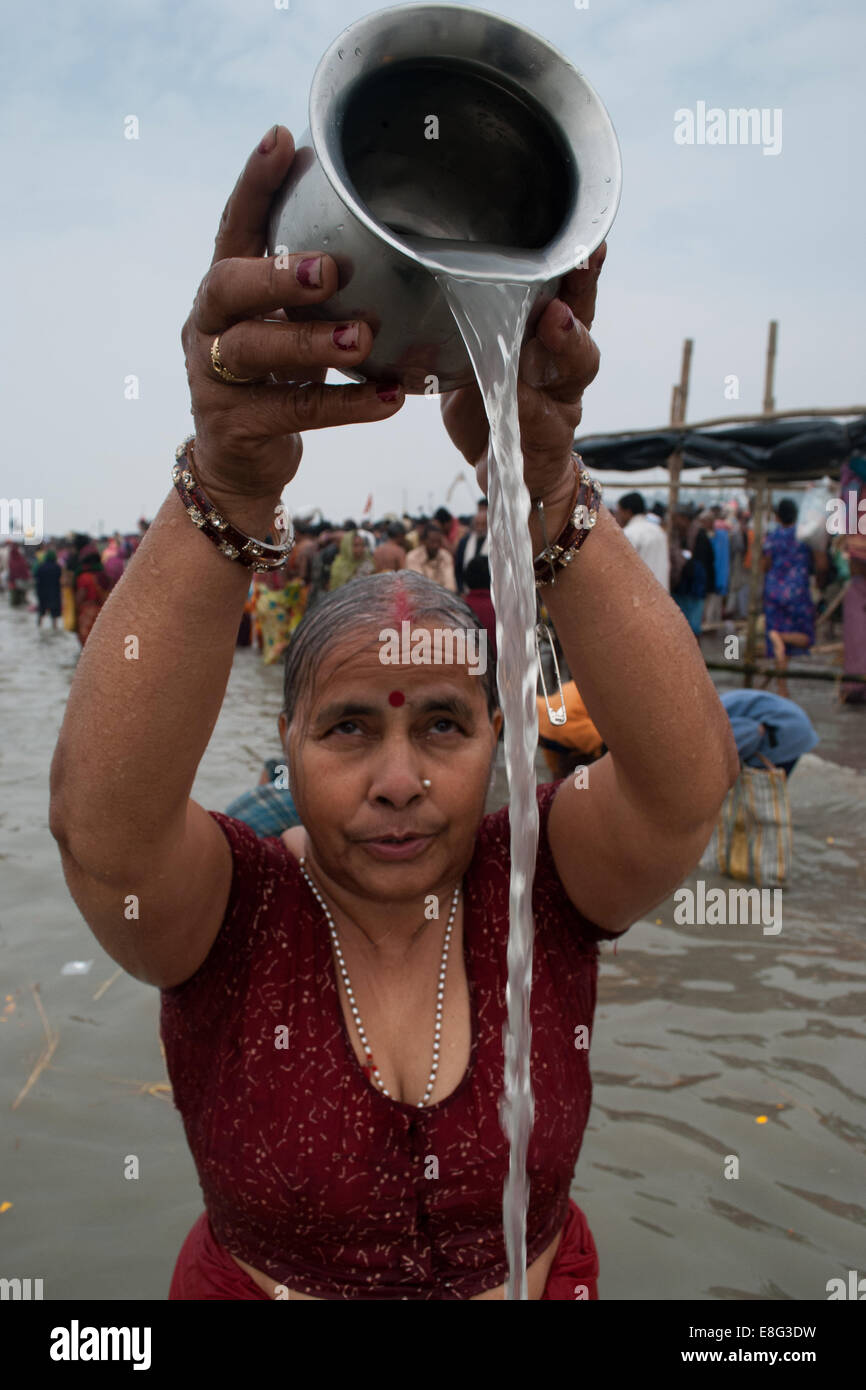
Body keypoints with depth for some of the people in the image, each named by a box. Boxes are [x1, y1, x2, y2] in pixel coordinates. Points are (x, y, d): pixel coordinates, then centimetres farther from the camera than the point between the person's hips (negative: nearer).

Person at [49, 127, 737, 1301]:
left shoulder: (541, 884, -20)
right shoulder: (232, 911, -22)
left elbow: (690, 774, -38)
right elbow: (98, 816, -43)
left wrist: (545, 485, -51)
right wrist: (224, 487, -55)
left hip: (537, 1282, 2)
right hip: (257, 1283, -1)